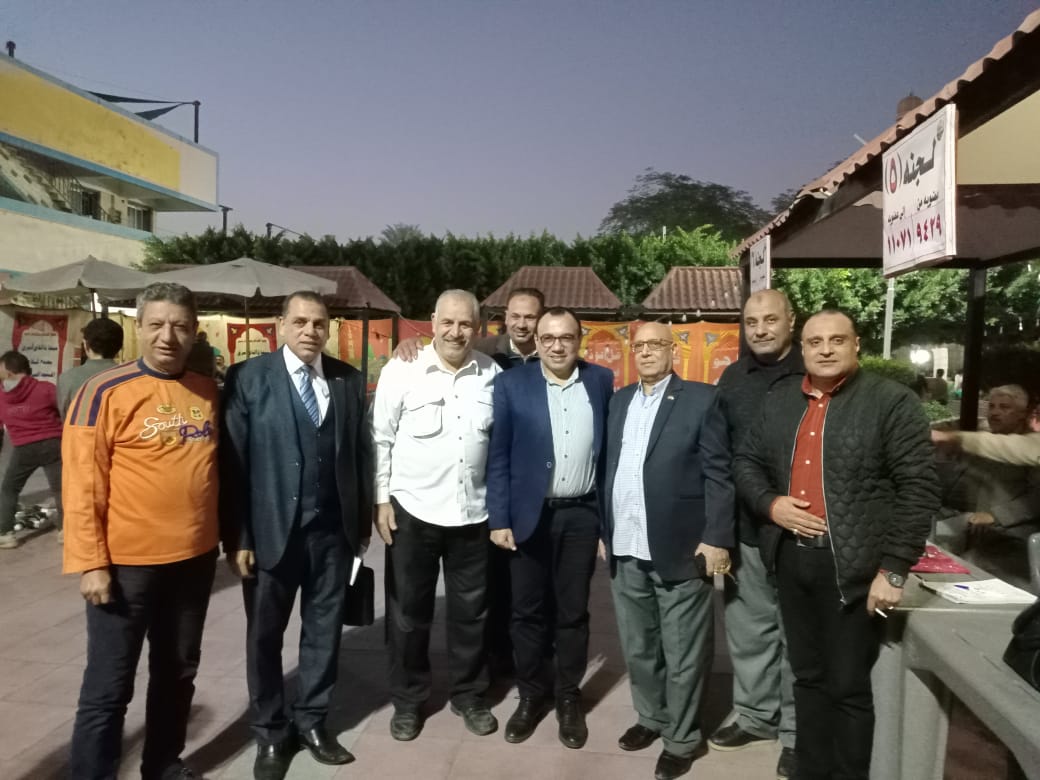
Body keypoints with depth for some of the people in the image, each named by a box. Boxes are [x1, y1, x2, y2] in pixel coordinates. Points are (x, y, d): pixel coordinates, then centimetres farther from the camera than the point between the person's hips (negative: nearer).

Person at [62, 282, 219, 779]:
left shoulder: (208, 392, 4)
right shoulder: (106, 392, -11)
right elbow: (81, 485, -11)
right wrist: (90, 563, -13)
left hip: (195, 559, 5)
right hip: (127, 563, -5)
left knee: (177, 673, 19)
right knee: (109, 687, 6)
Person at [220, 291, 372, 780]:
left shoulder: (349, 380, 4)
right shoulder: (248, 378, -5)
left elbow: (361, 453, 5)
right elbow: (232, 461, -7)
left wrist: (364, 523, 5)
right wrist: (237, 537, -10)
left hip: (334, 530, 3)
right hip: (272, 529, -2)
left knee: (324, 629, 14)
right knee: (264, 634, 12)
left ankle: (311, 721, 33)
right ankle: (270, 732, 32)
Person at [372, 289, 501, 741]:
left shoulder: (492, 374, 0)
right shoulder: (401, 370, -8)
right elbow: (380, 439, -3)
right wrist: (382, 500, -5)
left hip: (474, 513, 2)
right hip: (413, 510, -2)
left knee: (470, 610, 15)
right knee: (409, 610, 13)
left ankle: (469, 695, 35)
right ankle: (407, 701, 32)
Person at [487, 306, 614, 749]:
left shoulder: (601, 381, 2)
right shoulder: (511, 384, -3)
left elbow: (609, 449, 5)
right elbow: (498, 457, -3)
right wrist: (499, 519, -7)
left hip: (581, 516, 1)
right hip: (529, 515, -1)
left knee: (573, 612, 12)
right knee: (527, 610, 11)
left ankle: (568, 697, 30)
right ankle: (531, 695, 30)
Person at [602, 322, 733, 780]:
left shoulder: (701, 399, -4)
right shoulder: (619, 401, 12)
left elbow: (718, 474, -7)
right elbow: (610, 468, 11)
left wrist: (717, 539, -12)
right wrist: (602, 529, 7)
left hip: (679, 548, -5)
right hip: (626, 550, 5)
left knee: (683, 655, 8)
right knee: (637, 648, 19)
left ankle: (681, 740, 26)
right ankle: (650, 718, 39)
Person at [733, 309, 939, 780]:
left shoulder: (892, 402, -8)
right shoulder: (781, 399, 8)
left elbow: (919, 489, -11)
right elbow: (746, 461, 14)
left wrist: (894, 569, -15)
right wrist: (770, 503, -5)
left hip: (853, 566, -5)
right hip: (791, 557, 5)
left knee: (848, 685, 7)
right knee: (808, 676, 18)